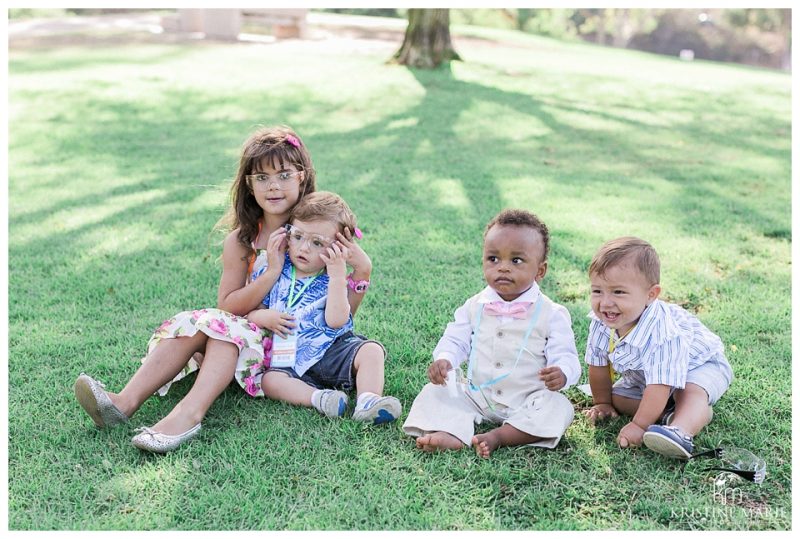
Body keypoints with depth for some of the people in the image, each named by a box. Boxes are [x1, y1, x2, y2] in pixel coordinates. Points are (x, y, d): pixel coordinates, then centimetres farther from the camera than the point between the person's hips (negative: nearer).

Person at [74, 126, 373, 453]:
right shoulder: (241, 240, 2)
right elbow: (228, 306, -4)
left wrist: (362, 270, -20)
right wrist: (272, 272, -16)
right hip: (251, 329, 4)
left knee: (227, 328, -30)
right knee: (193, 322, -23)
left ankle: (188, 414, -47)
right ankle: (126, 402, -31)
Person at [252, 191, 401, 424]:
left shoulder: (333, 280, -2)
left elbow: (336, 321, -19)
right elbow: (250, 310, 9)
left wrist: (338, 276, -23)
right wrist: (263, 317, -15)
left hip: (333, 352, -1)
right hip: (292, 363, 1)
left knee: (371, 350, -23)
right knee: (270, 379, -26)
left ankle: (368, 402, -35)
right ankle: (317, 397, -34)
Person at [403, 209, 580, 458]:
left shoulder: (551, 314, -7)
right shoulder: (474, 307, 2)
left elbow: (565, 355, -9)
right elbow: (455, 340, 5)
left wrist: (561, 373, -33)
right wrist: (444, 360, -18)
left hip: (526, 400, -2)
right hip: (476, 395, 3)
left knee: (559, 408, -28)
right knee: (435, 392, -13)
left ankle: (498, 436, -34)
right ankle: (450, 433, -39)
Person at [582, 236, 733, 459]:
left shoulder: (663, 334, -44)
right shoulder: (600, 324, -23)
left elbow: (659, 386, -42)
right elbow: (598, 366, -8)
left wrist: (639, 426, -38)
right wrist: (603, 404, 3)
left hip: (699, 365, -7)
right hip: (643, 376, 8)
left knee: (690, 394, -35)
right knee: (617, 399, -6)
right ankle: (674, 410, -11)